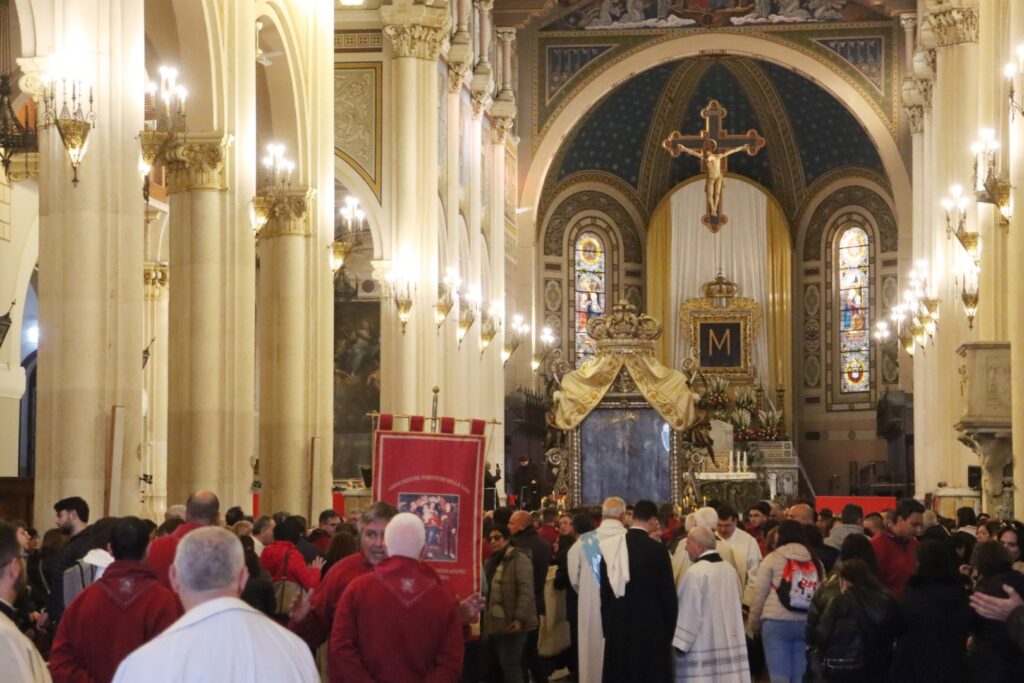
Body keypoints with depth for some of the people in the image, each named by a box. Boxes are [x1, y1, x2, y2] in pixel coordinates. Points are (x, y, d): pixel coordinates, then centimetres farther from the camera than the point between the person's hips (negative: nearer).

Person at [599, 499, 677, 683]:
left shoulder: (610, 548, 0)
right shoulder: (658, 550, -13)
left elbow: (604, 591, 5)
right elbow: (668, 593, -9)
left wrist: (607, 627, 13)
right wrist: (670, 629, 3)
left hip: (618, 628, 4)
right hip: (650, 628, -4)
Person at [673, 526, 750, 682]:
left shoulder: (695, 573, -14)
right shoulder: (729, 569, 8)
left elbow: (688, 613, -15)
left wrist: (679, 644, -9)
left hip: (703, 648, -7)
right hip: (729, 643, 7)